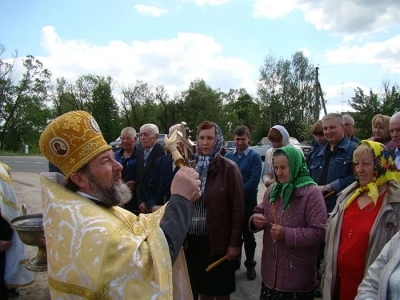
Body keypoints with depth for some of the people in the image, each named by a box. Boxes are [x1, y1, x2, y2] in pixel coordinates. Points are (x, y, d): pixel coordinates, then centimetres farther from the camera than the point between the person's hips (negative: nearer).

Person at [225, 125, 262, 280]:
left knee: (248, 234, 9)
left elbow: (254, 180, -14)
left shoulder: (255, 156, -7)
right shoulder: (228, 156, 4)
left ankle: (250, 264, 24)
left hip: (248, 201, -3)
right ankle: (234, 261, 31)